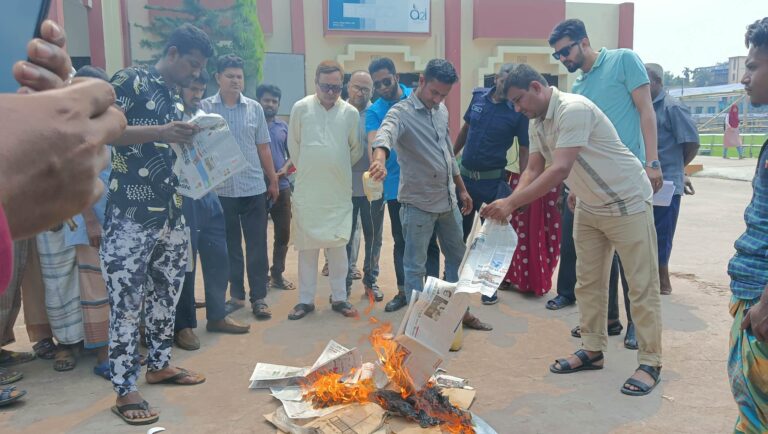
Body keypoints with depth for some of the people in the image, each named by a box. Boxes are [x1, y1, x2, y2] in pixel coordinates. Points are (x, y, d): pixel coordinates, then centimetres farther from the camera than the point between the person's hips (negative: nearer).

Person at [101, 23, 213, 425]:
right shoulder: (130, 81, -5)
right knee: (127, 303, -1)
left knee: (166, 294, 16)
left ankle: (159, 364, 31)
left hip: (171, 215, 8)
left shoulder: (177, 100, 18)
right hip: (131, 217, -8)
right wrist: (160, 132, -24)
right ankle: (124, 391, 8)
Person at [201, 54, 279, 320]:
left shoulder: (254, 108, 5)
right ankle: (236, 294, 23)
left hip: (254, 188, 1)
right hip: (220, 189, 0)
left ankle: (258, 297, 12)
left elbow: (263, 148, 9)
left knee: (257, 245, 3)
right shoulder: (204, 108, 1)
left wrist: (273, 181, 10)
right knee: (229, 245, 10)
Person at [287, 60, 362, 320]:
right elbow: (293, 146, 7)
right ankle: (306, 299, 18)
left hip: (339, 191, 1)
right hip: (307, 191, -1)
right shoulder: (301, 108, -2)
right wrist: (307, 171, 12)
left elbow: (356, 150, 11)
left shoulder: (351, 113, 1)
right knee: (307, 247, 6)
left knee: (338, 245, 6)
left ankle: (339, 297, 19)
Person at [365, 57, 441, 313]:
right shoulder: (374, 111, 1)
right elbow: (374, 143, -15)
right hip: (397, 185, 1)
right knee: (401, 241, 11)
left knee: (429, 240, 4)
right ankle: (403, 292, 25)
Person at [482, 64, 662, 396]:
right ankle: (593, 350, 23)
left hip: (627, 202, -9)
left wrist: (511, 203, -36)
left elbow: (560, 170, -35)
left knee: (642, 286, 0)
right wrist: (509, 202, -18)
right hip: (589, 207, 9)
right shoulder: (537, 124, 2)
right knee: (587, 282, 11)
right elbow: (534, 170, 1)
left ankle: (650, 362, 11)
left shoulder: (573, 109, -27)